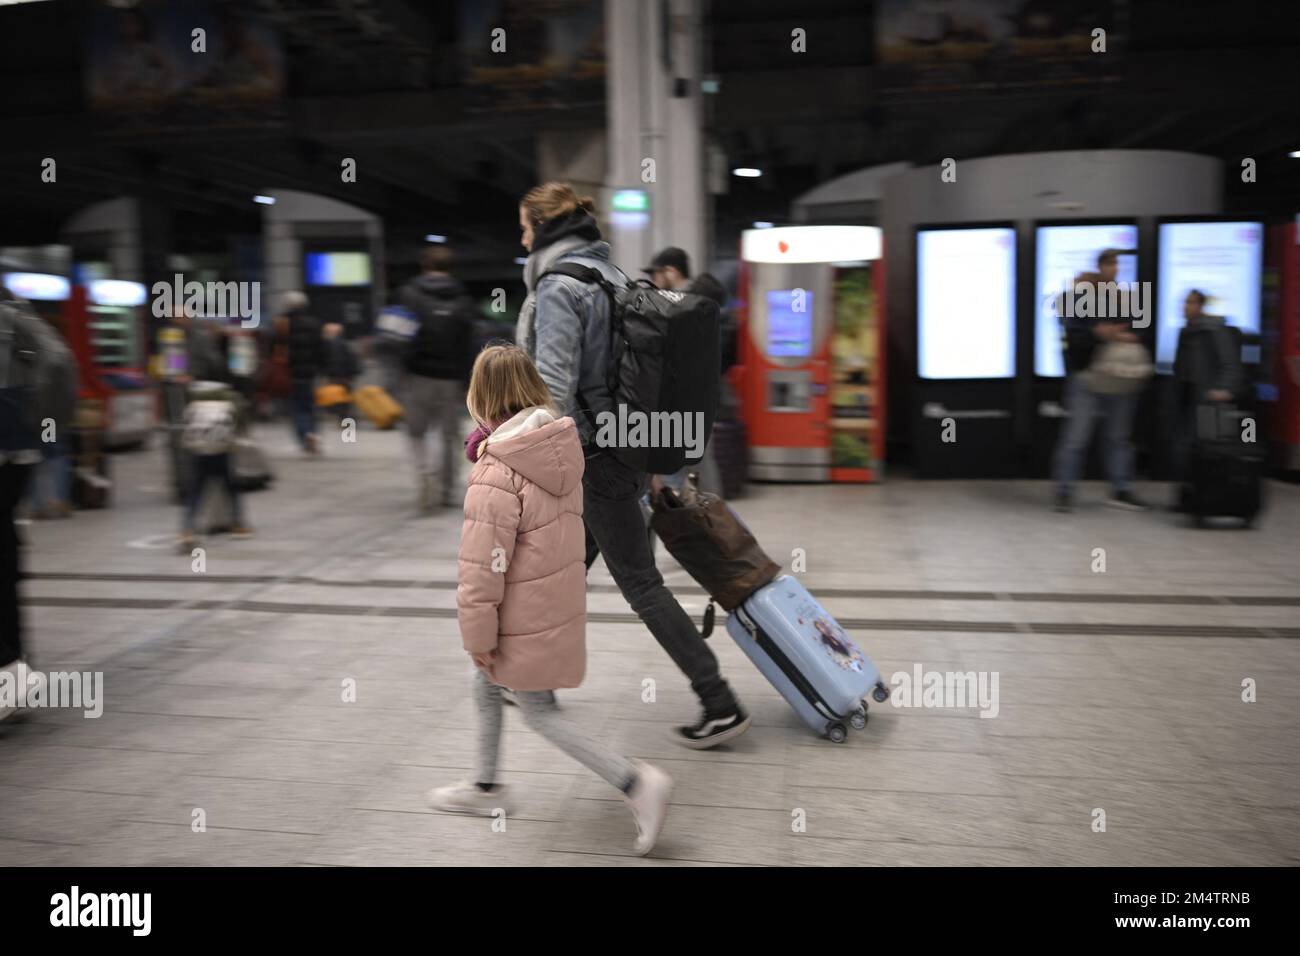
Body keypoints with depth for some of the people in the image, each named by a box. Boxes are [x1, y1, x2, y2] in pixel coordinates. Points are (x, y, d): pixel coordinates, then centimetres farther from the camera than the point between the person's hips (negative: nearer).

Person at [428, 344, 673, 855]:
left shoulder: (496, 473, -26)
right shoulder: (563, 442, -2)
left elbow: (483, 565, -22)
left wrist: (477, 635, -14)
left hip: (525, 616, -8)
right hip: (558, 597, 8)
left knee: (539, 711, 8)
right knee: (486, 684, 25)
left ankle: (634, 781, 3)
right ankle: (485, 786, 41)